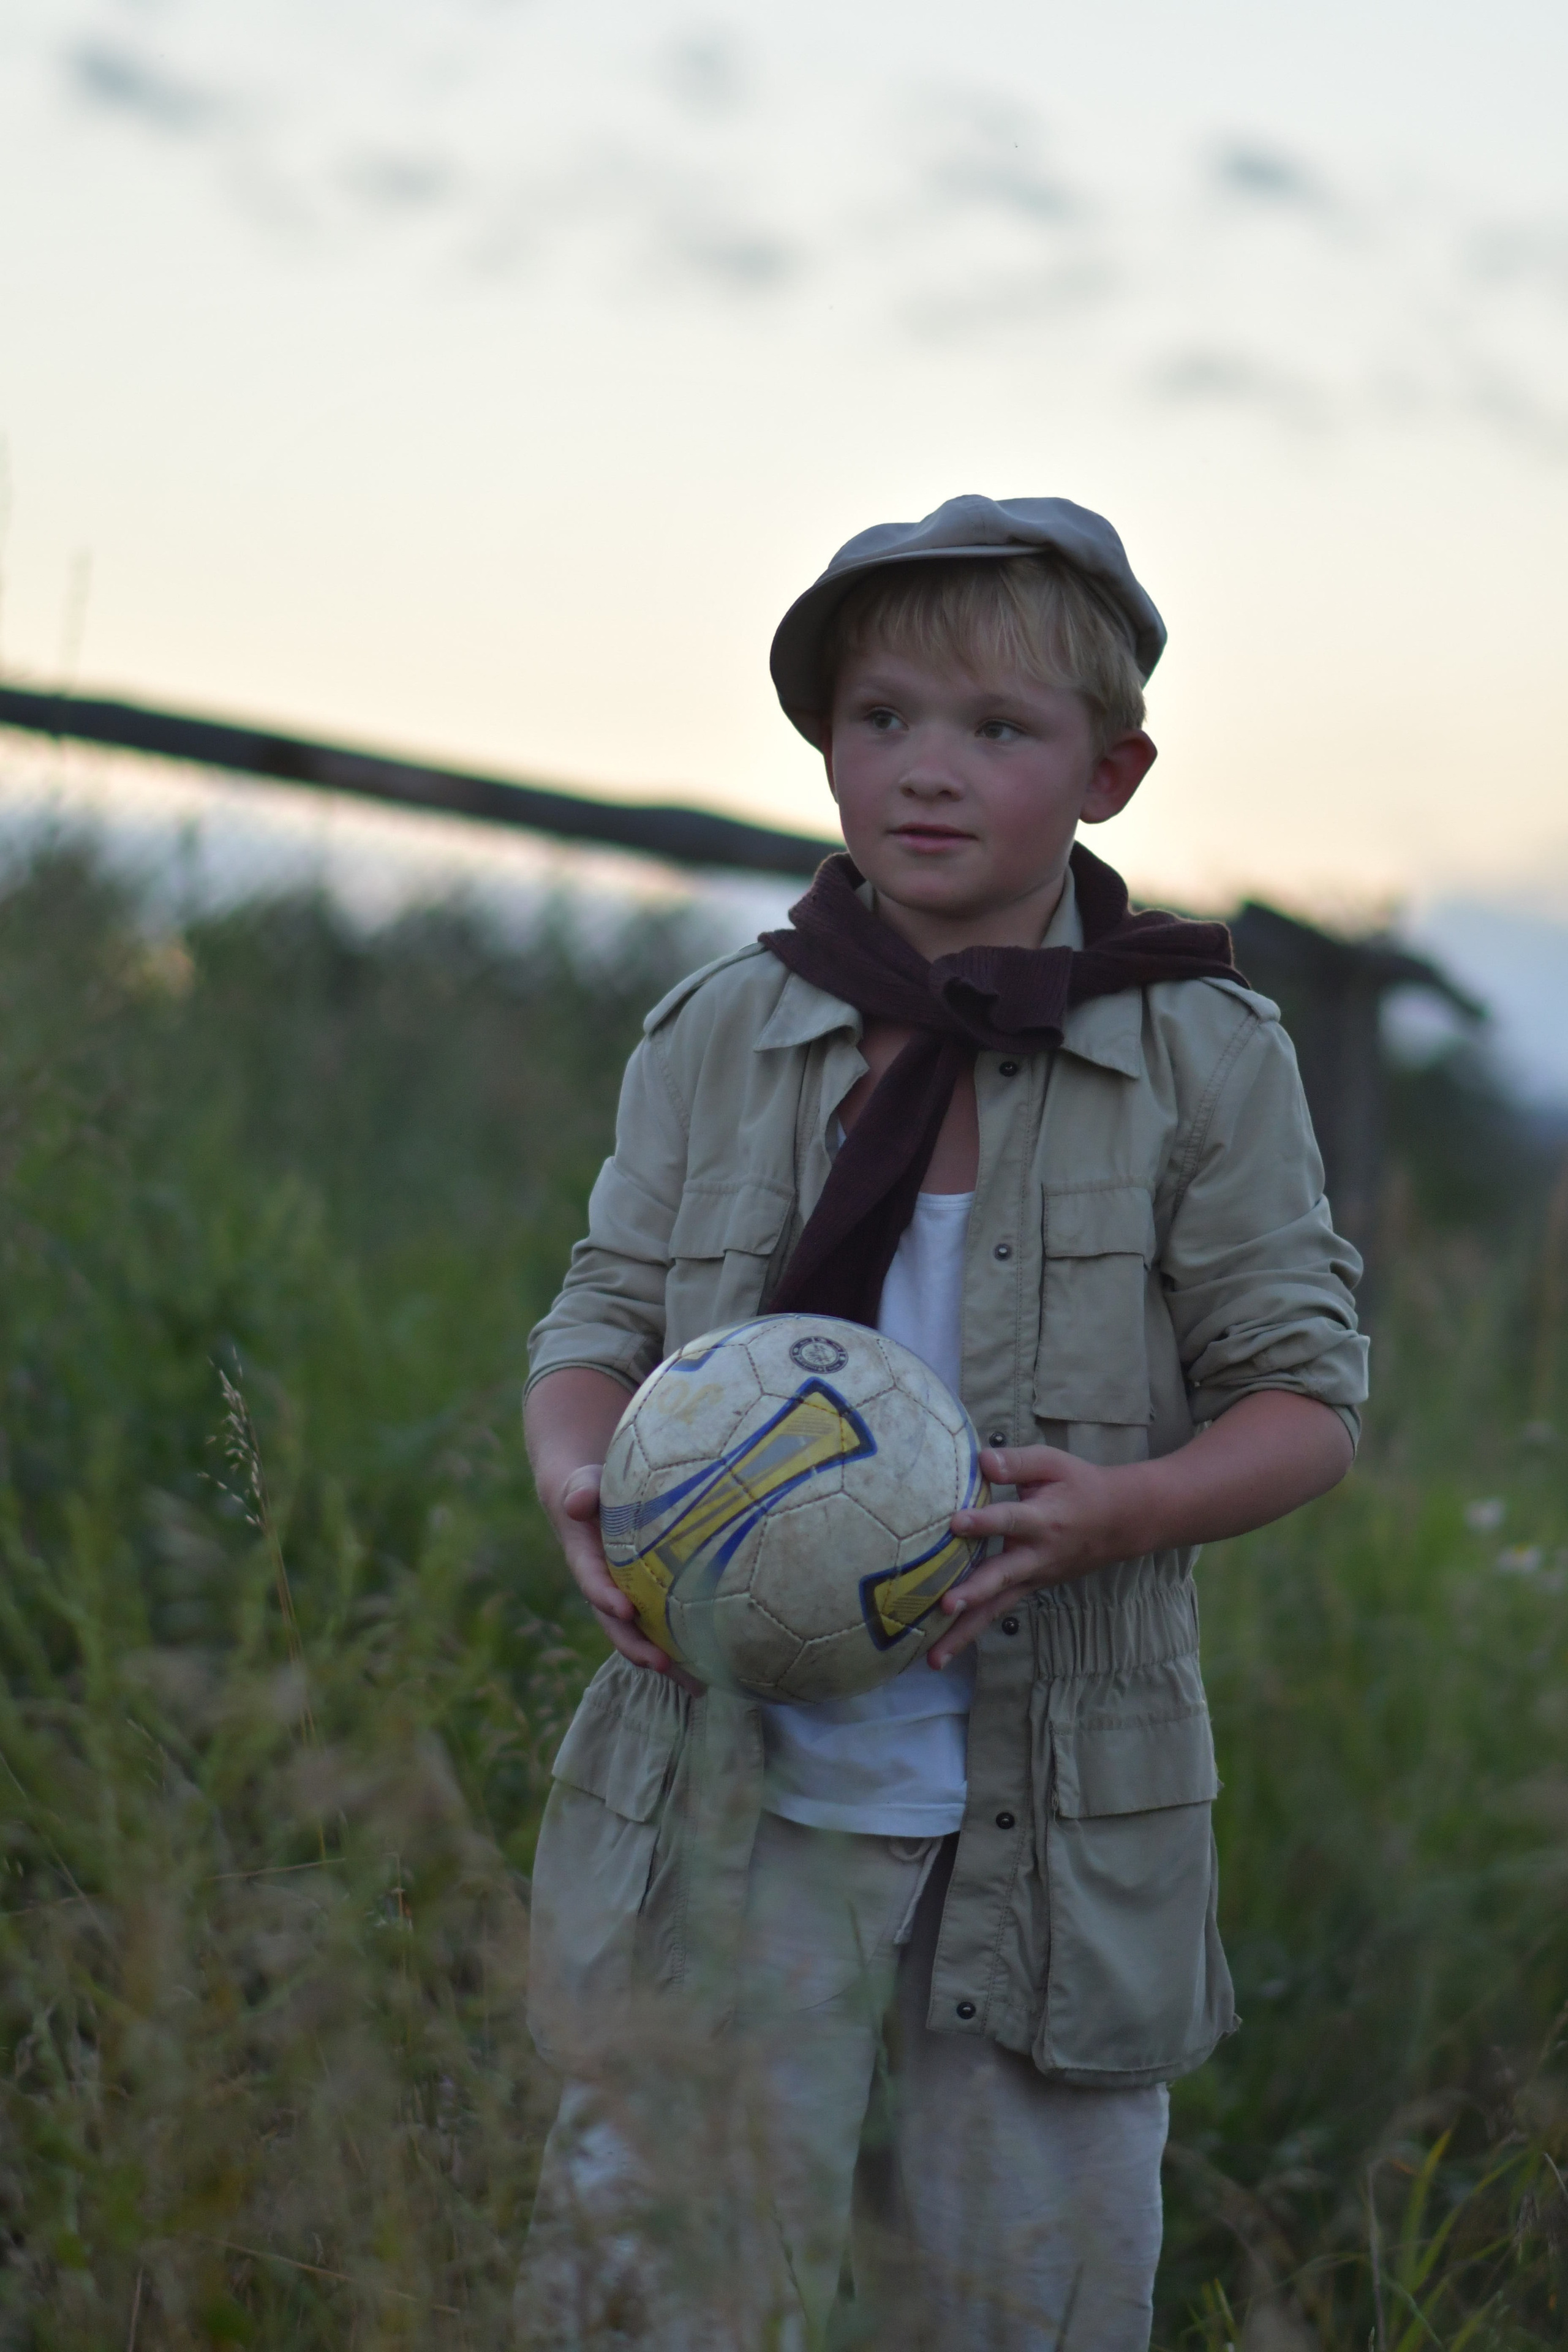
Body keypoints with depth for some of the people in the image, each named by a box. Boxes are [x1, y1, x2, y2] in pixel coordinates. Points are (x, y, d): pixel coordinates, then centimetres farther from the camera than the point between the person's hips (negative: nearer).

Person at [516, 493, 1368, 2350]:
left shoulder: (1207, 1065, -1)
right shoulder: (717, 1039, 4)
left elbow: (1302, 1398, 0)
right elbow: (602, 1323, 9)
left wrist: (1118, 1506, -20)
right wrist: (580, 1473, -15)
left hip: (1052, 1826, 0)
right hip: (732, 1796, 1)